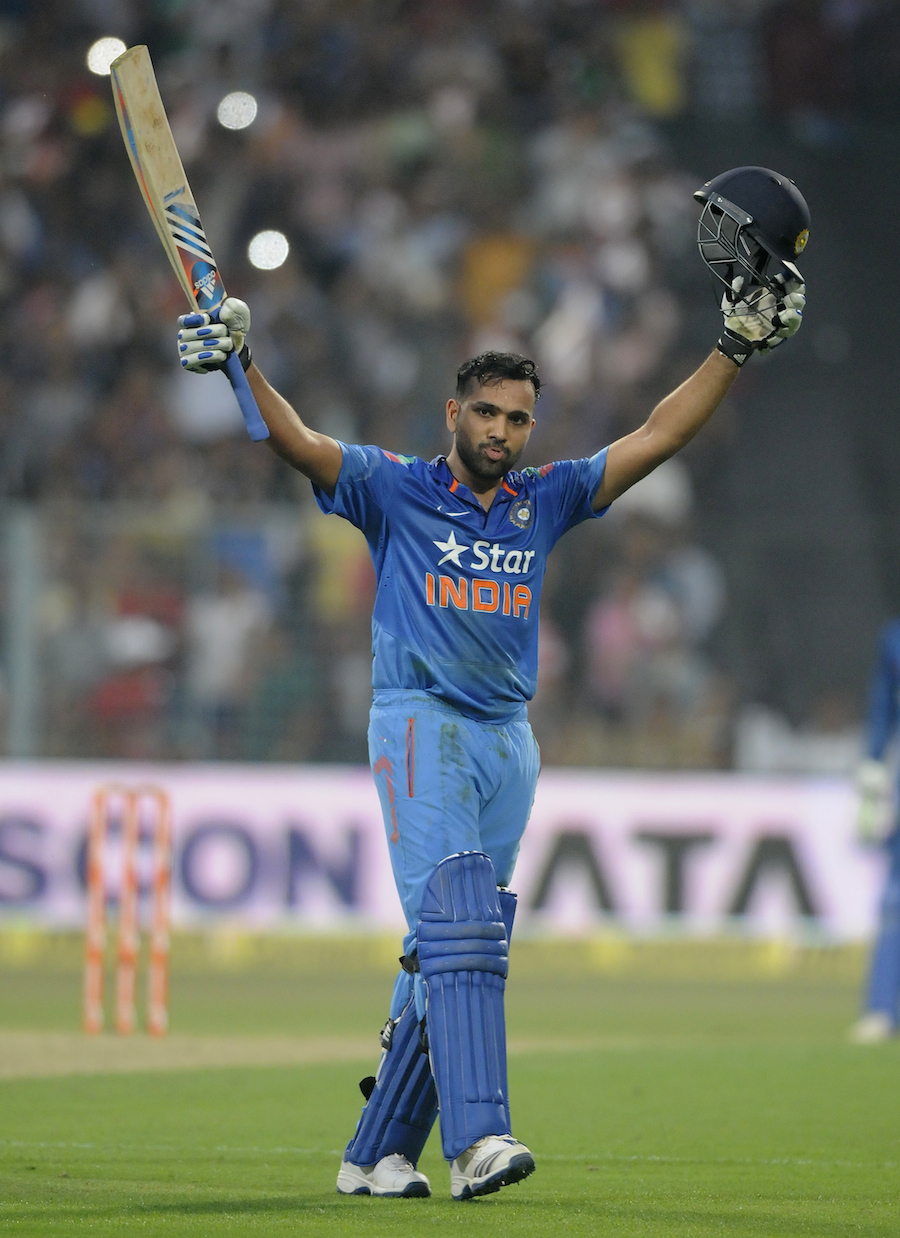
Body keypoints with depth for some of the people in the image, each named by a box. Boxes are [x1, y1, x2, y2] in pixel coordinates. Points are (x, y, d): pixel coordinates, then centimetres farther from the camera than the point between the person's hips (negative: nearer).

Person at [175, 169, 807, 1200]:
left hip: (509, 741, 5)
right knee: (458, 927, -21)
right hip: (419, 726, -5)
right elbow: (298, 444, -11)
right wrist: (239, 365, -28)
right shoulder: (395, 490, 2)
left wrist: (738, 346, 6)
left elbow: (657, 438, 12)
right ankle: (476, 1140, -31)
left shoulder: (545, 502, 14)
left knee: (449, 956, 5)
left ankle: (378, 1152, 12)